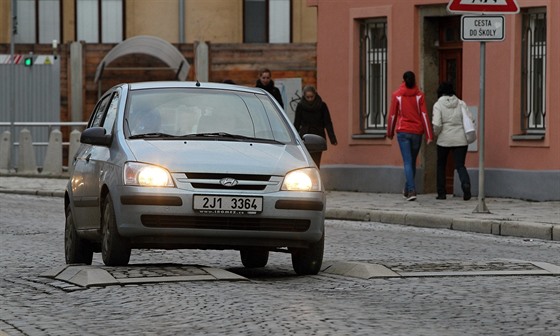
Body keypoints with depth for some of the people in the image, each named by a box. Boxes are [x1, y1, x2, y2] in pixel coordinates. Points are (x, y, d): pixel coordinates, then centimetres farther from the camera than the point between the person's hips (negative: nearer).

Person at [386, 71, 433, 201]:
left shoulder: (396, 95, -2)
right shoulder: (419, 95, -1)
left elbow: (392, 115, 2)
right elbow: (424, 115, -5)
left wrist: (390, 132, 15)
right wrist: (429, 135, -6)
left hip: (403, 132, -2)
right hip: (417, 132, 2)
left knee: (408, 162, -5)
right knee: (412, 161, 16)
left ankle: (411, 191, -19)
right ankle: (407, 190, 27)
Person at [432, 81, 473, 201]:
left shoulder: (438, 105, -5)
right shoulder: (461, 103, 3)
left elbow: (436, 124, -14)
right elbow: (470, 119, -1)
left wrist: (436, 133, 6)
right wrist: (466, 132, 15)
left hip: (444, 139, -2)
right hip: (461, 140, 2)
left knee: (441, 165, 16)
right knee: (460, 165, 3)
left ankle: (441, 193, 17)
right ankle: (466, 183, -27)